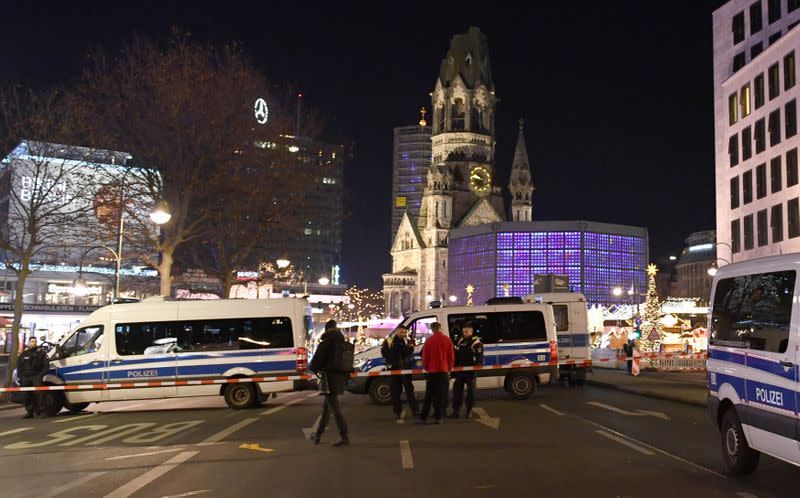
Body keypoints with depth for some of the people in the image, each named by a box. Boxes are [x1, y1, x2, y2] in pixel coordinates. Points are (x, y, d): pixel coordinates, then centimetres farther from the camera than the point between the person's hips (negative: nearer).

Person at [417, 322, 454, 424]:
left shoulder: (429, 340, -5)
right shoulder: (447, 340, -2)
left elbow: (425, 356, 0)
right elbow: (451, 356, 2)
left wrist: (426, 367, 16)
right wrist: (449, 369, 15)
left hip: (431, 371, 0)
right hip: (444, 371, 0)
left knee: (429, 396, 8)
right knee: (441, 396, 5)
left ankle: (423, 417, 6)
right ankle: (438, 417, 2)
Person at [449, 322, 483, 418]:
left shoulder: (476, 342, -7)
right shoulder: (460, 341, 12)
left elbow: (479, 357, -13)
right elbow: (457, 356, 18)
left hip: (471, 370, -6)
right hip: (460, 370, 6)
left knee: (471, 390, 4)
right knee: (457, 389, 3)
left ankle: (469, 410, 13)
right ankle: (456, 410, 7)